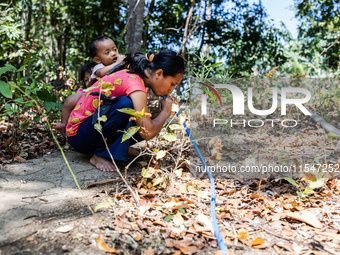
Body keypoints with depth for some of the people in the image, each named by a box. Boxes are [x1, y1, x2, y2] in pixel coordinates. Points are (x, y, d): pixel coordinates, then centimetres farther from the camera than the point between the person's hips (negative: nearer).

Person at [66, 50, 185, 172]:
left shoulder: (131, 75, 3)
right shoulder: (135, 84, -24)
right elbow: (147, 133, -30)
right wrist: (165, 112, -13)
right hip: (78, 135, -9)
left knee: (146, 121, -2)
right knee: (125, 104, -31)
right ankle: (99, 155, -15)